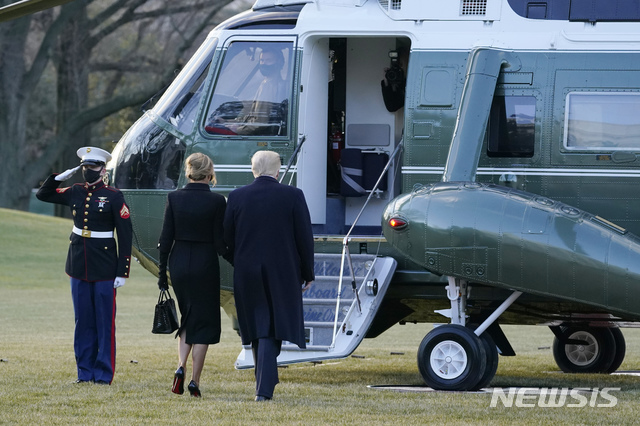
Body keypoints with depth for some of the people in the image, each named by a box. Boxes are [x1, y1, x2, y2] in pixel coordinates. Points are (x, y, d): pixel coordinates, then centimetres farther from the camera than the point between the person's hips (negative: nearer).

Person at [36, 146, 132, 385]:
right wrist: (61, 177, 2)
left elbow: (125, 236, -7)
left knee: (105, 322, 0)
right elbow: (43, 194, 20)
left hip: (105, 268, -5)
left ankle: (103, 374, 5)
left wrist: (122, 273, -11)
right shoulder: (75, 193, 7)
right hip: (79, 265, 5)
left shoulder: (114, 197, -6)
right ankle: (85, 372, 14)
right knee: (83, 321, 8)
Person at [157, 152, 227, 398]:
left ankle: (181, 367, 1)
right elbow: (220, 243, -8)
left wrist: (162, 273, 7)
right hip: (205, 265, -3)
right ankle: (195, 381, 2)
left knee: (187, 318, 20)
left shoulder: (174, 198, -3)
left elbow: (166, 239, 0)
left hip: (179, 264, 3)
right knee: (203, 322, 6)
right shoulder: (216, 201, -11)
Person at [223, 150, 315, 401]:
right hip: (282, 273, -2)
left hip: (247, 274, 2)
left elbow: (227, 239, 3)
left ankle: (266, 383, 23)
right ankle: (264, 388, -12)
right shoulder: (293, 196, -5)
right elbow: (304, 237, -4)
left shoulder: (237, 197, -1)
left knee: (258, 330, 14)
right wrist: (307, 274, 6)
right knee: (272, 331, 0)